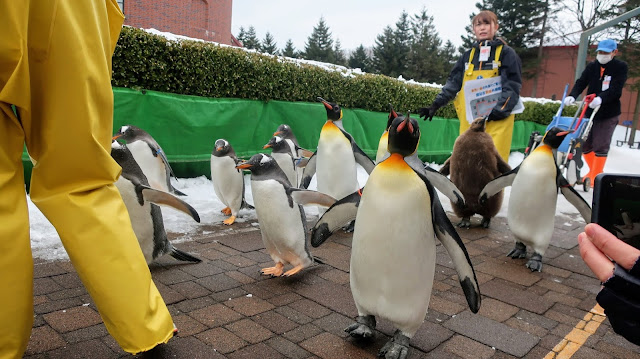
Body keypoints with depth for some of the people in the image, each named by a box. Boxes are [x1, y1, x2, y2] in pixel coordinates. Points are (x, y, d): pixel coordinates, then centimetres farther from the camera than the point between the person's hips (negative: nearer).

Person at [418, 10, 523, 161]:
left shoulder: (506, 53, 5)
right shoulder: (468, 56, 17)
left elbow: (512, 85, -3)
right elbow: (453, 83, 13)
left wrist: (501, 110, -16)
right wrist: (435, 105, 2)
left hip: (497, 121, -3)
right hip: (470, 120, 4)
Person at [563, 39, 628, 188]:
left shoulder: (620, 67, -4)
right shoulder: (591, 66, 7)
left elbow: (616, 89, -17)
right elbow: (581, 83, -3)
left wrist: (601, 98, -36)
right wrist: (572, 96, -24)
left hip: (609, 114, -4)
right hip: (590, 112, 4)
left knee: (601, 146, -8)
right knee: (585, 144, 9)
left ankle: (595, 177, 2)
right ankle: (593, 171, 29)